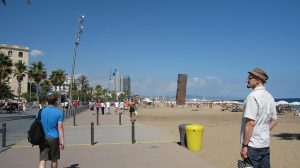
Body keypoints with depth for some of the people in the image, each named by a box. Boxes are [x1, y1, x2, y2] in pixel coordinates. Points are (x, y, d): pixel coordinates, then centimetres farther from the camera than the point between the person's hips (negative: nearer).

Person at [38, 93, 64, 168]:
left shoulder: (41, 111, 3)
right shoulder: (59, 112, -7)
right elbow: (60, 127, -11)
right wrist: (62, 140, -8)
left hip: (43, 138, 2)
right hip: (54, 138, -2)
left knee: (42, 160, 0)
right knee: (54, 160, 15)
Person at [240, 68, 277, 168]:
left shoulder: (253, 96, -16)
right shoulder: (269, 97, 10)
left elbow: (251, 123, -21)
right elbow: (274, 121, 16)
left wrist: (244, 145, -17)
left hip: (253, 145, -8)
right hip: (265, 144, 8)